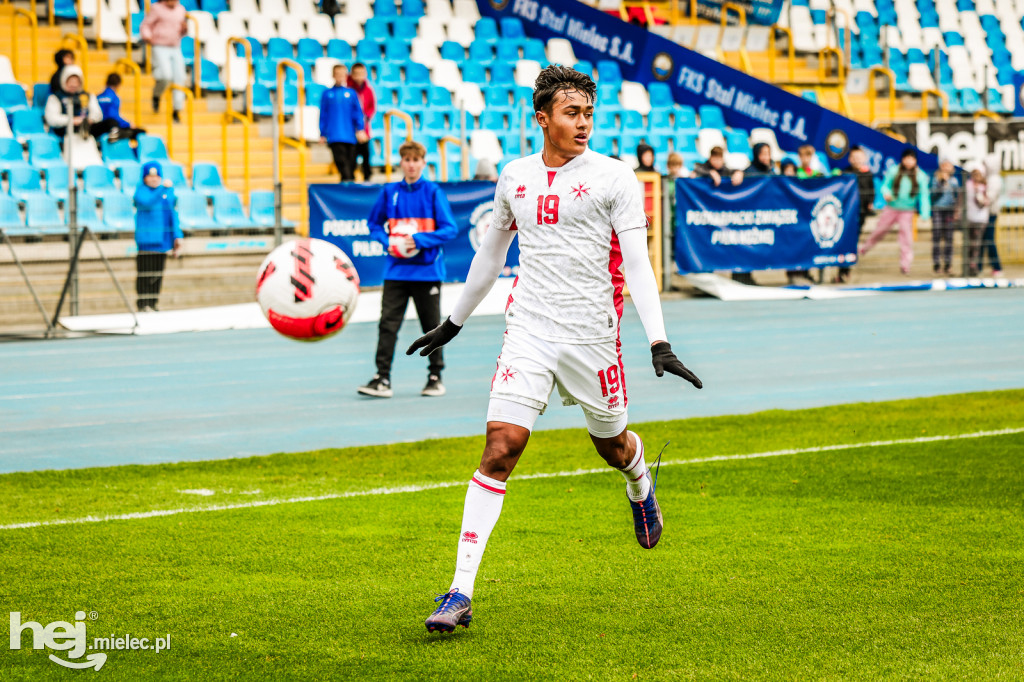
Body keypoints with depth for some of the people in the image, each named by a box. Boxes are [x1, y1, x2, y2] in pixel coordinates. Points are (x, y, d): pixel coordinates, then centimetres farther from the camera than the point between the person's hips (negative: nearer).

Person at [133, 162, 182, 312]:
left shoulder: (168, 191, 12)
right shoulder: (141, 191, -6)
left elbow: (172, 214, 17)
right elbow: (148, 203, -27)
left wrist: (177, 236, 12)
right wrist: (163, 188, -34)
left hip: (162, 239, 6)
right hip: (146, 239, -6)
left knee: (158, 274, 8)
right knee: (145, 272, -6)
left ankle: (152, 304, 15)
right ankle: (143, 305, -2)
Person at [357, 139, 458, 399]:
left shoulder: (433, 192, -4)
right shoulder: (389, 192, 5)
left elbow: (450, 229, -5)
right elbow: (374, 224, 17)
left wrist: (420, 240, -16)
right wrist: (387, 241, -3)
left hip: (427, 270, -2)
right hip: (396, 270, 2)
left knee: (432, 326, 7)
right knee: (388, 324, -6)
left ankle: (435, 377, 18)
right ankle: (382, 379, -6)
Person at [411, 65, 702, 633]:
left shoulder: (613, 178, -3)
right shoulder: (515, 177, 8)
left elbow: (636, 263, -7)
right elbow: (490, 252, 23)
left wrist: (659, 343, -17)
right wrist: (453, 323, 29)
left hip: (591, 335, -1)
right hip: (528, 331, 2)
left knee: (612, 444, 16)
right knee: (500, 448, -12)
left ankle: (640, 489, 57)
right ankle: (460, 593, -13)